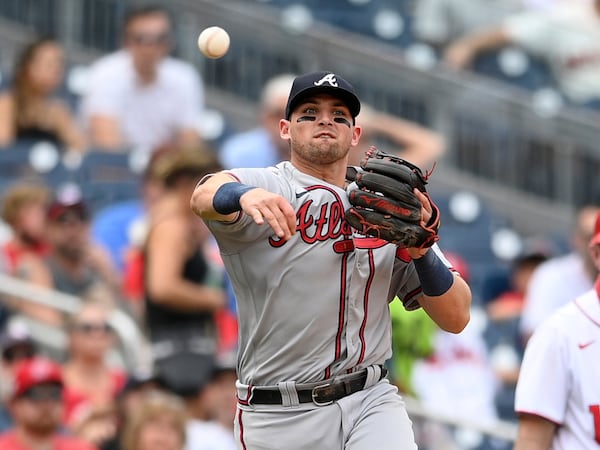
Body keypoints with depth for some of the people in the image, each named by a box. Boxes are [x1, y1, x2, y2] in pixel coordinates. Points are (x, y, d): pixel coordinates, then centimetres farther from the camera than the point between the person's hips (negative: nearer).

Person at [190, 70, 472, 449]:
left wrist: (420, 249, -12)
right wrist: (245, 196, -49)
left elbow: (456, 318, 6)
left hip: (372, 402, 2)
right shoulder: (263, 187, 0)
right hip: (280, 418, -2)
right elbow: (206, 195, -26)